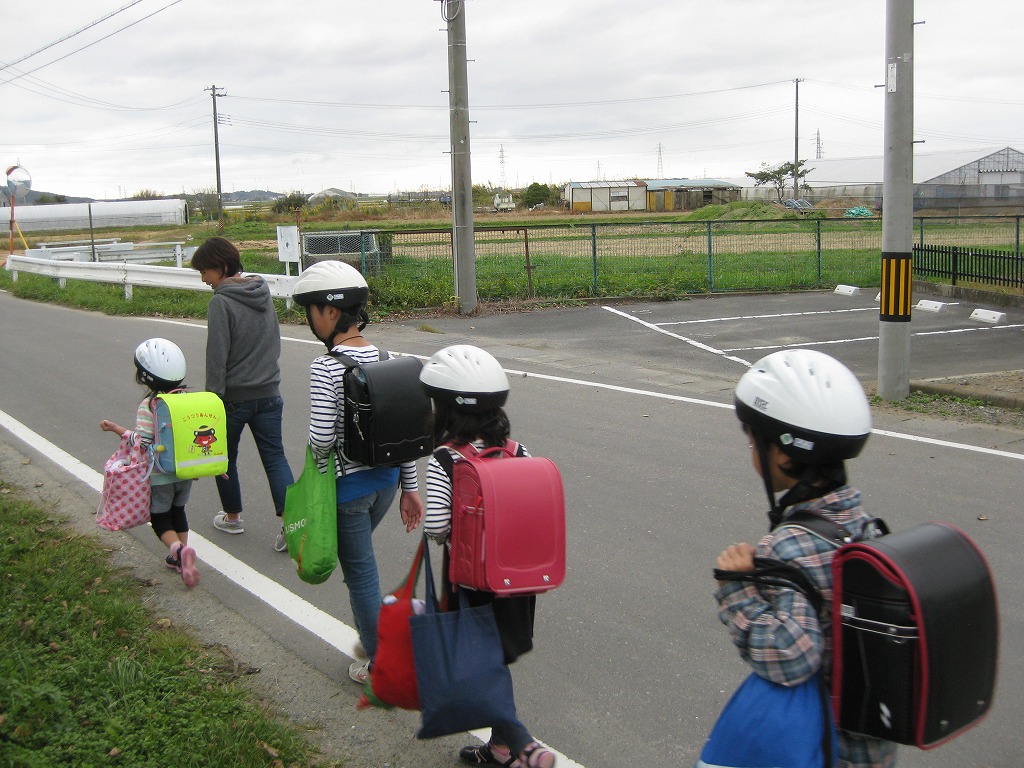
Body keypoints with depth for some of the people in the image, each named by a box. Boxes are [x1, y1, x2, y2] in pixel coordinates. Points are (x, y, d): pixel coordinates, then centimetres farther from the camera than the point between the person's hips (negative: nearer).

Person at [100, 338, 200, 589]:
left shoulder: (147, 406, -17)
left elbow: (142, 443, -21)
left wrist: (117, 429, -9)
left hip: (159, 476, -5)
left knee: (160, 519, 7)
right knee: (177, 511, 23)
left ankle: (178, 549, -18)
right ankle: (182, 558, 27)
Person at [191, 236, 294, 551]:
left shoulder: (221, 302, -16)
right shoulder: (264, 293, 5)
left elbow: (217, 357, -18)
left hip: (234, 395, -6)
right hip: (268, 392, 6)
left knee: (226, 457, 15)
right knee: (275, 456, 5)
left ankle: (232, 517, 30)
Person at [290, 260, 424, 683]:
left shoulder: (325, 368, -20)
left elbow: (322, 439, -23)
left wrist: (317, 445, 1)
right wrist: (410, 486, 11)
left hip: (346, 485, -7)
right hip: (386, 479, 7)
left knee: (360, 572, 9)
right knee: (358, 559, 29)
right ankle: (371, 636, 40)